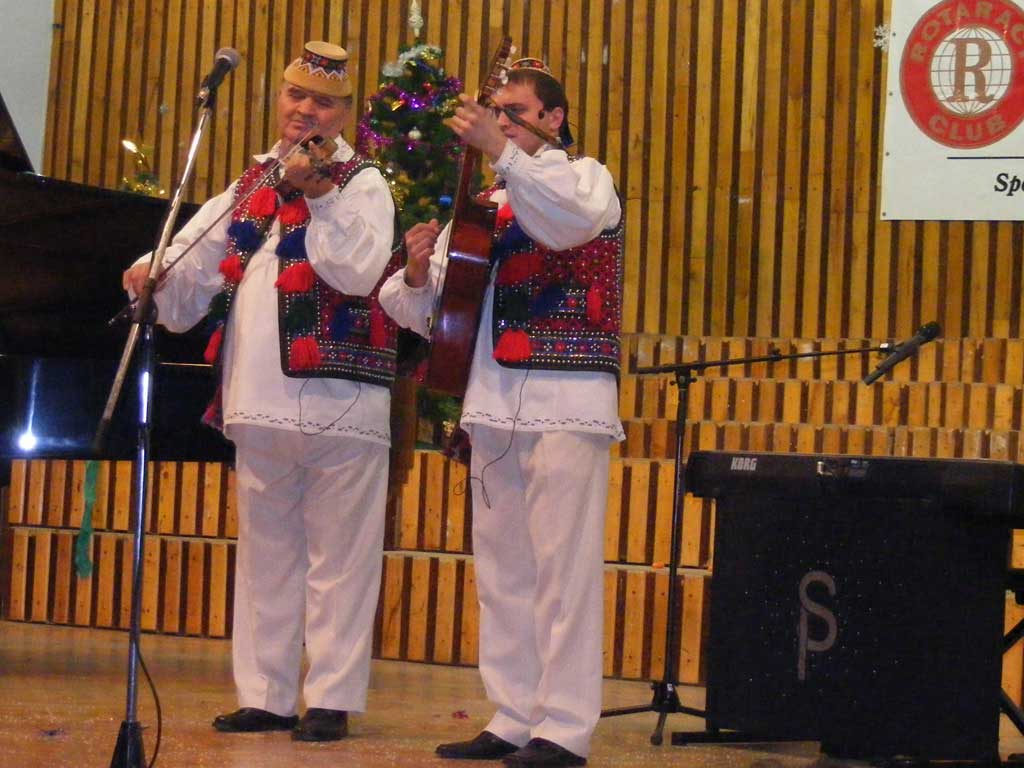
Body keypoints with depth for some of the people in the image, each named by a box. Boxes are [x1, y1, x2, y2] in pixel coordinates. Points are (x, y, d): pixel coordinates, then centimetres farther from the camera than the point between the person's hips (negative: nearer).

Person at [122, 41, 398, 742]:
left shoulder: (362, 183, 0)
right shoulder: (250, 186, 16)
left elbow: (360, 270, -17)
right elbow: (194, 268, 13)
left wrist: (317, 195, -21)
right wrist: (154, 275, -7)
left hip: (337, 401, -6)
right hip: (260, 402, 6)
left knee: (337, 554, -2)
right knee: (266, 553, 11)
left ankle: (333, 697, 3)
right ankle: (267, 695, 18)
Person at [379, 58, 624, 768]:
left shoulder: (584, 177, 4)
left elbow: (572, 219, -23)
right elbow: (421, 311, 15)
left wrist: (504, 151, -29)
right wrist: (417, 273, -7)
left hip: (565, 406, -7)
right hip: (494, 407, 7)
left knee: (563, 568, -9)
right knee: (501, 570, 8)